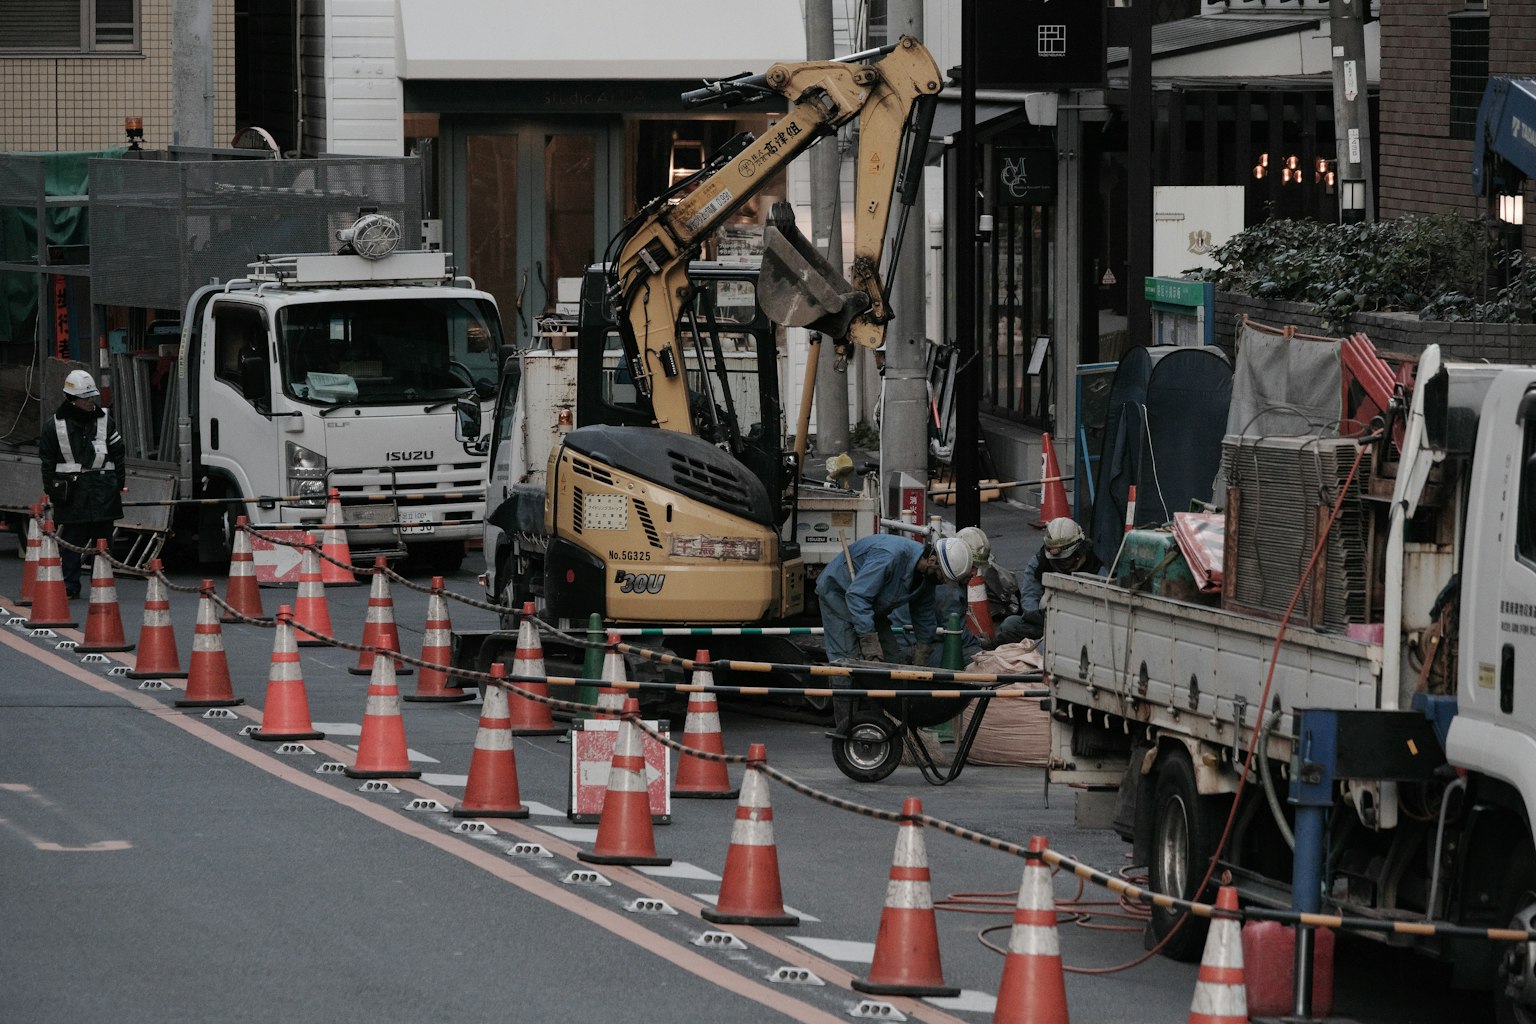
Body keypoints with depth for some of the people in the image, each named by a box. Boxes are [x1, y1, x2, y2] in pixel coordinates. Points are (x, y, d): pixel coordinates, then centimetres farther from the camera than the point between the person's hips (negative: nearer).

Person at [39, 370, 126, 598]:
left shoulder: (105, 421, 8)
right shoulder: (55, 426, 2)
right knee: (71, 539, -2)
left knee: (102, 537, 4)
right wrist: (52, 493, 4)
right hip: (71, 492, -2)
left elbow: (119, 453, 13)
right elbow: (48, 461, 7)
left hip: (103, 488, 2)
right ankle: (68, 586, 3)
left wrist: (120, 483, 6)